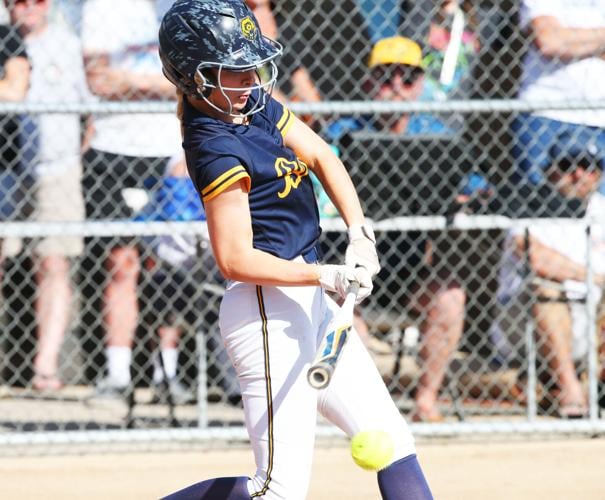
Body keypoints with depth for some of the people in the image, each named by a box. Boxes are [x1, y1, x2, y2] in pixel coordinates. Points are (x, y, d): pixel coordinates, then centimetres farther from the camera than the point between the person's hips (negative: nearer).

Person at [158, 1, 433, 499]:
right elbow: (237, 260, -21)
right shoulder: (218, 149, -19)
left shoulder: (254, 101, 7)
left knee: (393, 444, 9)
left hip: (307, 306, 10)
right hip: (267, 312, -10)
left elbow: (320, 156, 8)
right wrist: (328, 276, -23)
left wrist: (359, 231, -7)